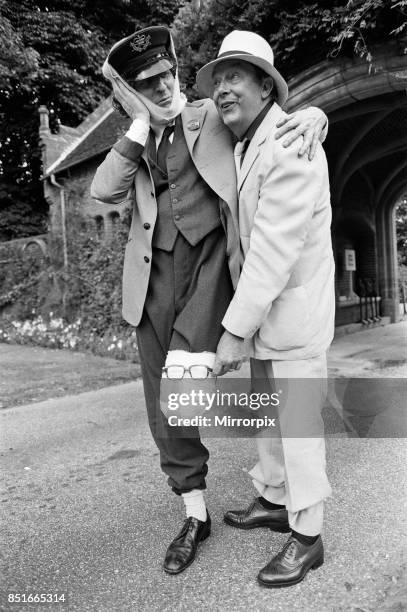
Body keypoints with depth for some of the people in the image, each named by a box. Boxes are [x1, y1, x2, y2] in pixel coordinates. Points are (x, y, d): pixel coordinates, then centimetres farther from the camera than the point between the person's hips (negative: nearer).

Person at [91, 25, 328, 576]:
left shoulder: (214, 116, 9)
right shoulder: (136, 148, 18)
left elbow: (277, 113, 7)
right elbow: (104, 192, 1)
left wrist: (313, 114, -15)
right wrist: (140, 128, -1)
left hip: (210, 260, -4)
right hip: (157, 276, 4)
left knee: (180, 380, -29)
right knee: (164, 407, 5)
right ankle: (196, 516, 24)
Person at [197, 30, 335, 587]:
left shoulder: (290, 147, -19)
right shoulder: (245, 148, 11)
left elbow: (274, 247, -25)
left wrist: (236, 329, -23)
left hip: (297, 310, -9)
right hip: (267, 306, 9)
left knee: (298, 422, 1)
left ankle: (307, 537, 20)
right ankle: (273, 500, 37)